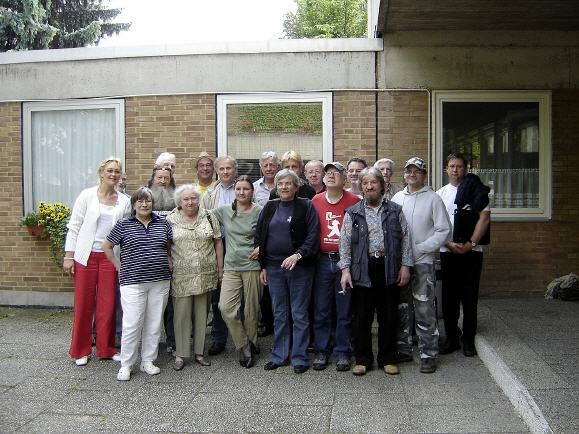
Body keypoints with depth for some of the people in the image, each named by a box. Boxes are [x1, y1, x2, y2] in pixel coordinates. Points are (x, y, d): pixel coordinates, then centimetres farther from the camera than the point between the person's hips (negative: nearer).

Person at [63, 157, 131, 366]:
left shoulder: (124, 201, 4)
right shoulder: (87, 195, -1)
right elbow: (74, 227, 0)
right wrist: (68, 256, -4)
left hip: (110, 257, 1)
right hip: (86, 256, -1)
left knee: (108, 304, 6)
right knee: (83, 303, 6)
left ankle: (106, 348, 21)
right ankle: (81, 350, 21)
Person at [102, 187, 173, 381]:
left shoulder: (163, 224, 8)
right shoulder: (124, 225, 0)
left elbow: (169, 247, 20)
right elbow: (106, 246, 9)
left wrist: (169, 264, 7)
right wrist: (119, 266, 3)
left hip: (160, 281, 3)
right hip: (133, 282, -3)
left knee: (154, 323, 8)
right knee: (132, 324, -4)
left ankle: (148, 361, 22)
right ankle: (126, 364, 10)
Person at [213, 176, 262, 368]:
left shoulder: (259, 212, -2)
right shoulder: (224, 211, 6)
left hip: (253, 266, -2)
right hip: (231, 267, 2)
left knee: (251, 310, 6)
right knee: (226, 307, -12)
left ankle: (251, 343, 29)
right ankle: (244, 346, 6)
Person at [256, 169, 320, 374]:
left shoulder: (306, 207, -2)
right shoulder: (270, 207, 10)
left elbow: (313, 235, -9)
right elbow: (259, 236, 12)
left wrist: (298, 255, -20)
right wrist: (263, 266, 8)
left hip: (299, 267, -4)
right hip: (274, 267, 4)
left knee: (299, 314, 3)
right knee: (279, 314, 12)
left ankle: (299, 357, 13)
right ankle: (279, 355, 23)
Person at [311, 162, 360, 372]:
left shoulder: (354, 202, -2)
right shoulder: (315, 201, 5)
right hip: (322, 262, 2)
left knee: (344, 311, 7)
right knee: (321, 311, 9)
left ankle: (342, 353, 19)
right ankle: (321, 351, 21)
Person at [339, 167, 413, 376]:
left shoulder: (395, 211, 9)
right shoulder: (352, 213, 6)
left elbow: (405, 238, 7)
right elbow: (345, 242, 3)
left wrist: (405, 265, 0)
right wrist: (345, 269, -5)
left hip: (389, 269, 1)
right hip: (362, 270, 0)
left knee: (389, 316, 8)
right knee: (362, 317, 6)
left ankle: (388, 359, 22)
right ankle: (362, 359, 19)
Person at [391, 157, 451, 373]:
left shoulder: (433, 198, -2)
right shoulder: (397, 198, 10)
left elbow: (443, 230, -6)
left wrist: (420, 248, -12)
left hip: (423, 262, -4)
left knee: (425, 311, -4)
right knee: (400, 308, 12)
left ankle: (428, 354, 7)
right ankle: (403, 347, 26)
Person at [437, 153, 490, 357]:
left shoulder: (476, 190, 1)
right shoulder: (440, 193, 9)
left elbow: (485, 218, -6)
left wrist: (471, 243, -12)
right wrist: (450, 244, -9)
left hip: (472, 251, -2)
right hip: (447, 252, 2)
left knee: (470, 297, 2)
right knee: (449, 297, 6)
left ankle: (468, 340, 13)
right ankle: (451, 338, 17)